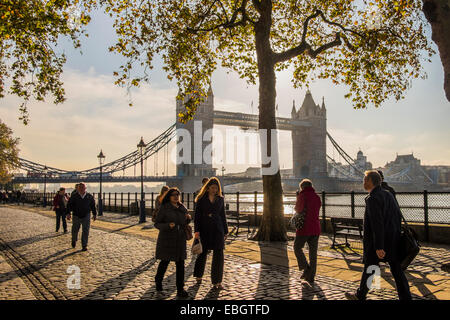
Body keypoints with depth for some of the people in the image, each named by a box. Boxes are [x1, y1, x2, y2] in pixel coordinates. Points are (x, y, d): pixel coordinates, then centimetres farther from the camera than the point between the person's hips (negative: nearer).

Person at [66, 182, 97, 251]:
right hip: (76, 216, 0)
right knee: (75, 230, 10)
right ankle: (74, 240, 41)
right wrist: (68, 213, -15)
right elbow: (69, 205, -4)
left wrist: (94, 214, 13)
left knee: (86, 231, -5)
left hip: (86, 216, 0)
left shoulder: (89, 196, 2)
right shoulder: (74, 196, -3)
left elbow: (93, 206, 12)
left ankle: (84, 245, 3)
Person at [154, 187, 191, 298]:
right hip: (166, 239, -4)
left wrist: (188, 218, -2)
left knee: (180, 264, 2)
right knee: (165, 261, 9)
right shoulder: (164, 208, -8)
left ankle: (180, 289, 11)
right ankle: (158, 280, 38)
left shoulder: (182, 208, 8)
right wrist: (168, 226, -24)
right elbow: (156, 224, -7)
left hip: (180, 239, 4)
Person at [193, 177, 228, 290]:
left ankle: (217, 282, 5)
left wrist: (225, 231, 11)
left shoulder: (220, 199, 7)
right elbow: (197, 215, -2)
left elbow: (223, 216, 12)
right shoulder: (201, 199, 0)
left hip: (217, 230, 2)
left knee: (218, 255, -3)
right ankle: (199, 276, 32)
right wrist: (196, 230, -11)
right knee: (203, 253, 10)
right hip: (204, 230, -2)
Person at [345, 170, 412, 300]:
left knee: (369, 269, 9)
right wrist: (397, 234, 20)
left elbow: (377, 224, -23)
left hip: (376, 241, -7)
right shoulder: (388, 194, 7)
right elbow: (398, 216, 13)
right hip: (393, 240, 7)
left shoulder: (372, 199, -19)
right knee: (396, 269, 10)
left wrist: (379, 247, -22)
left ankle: (360, 295, 26)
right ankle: (405, 297, 12)